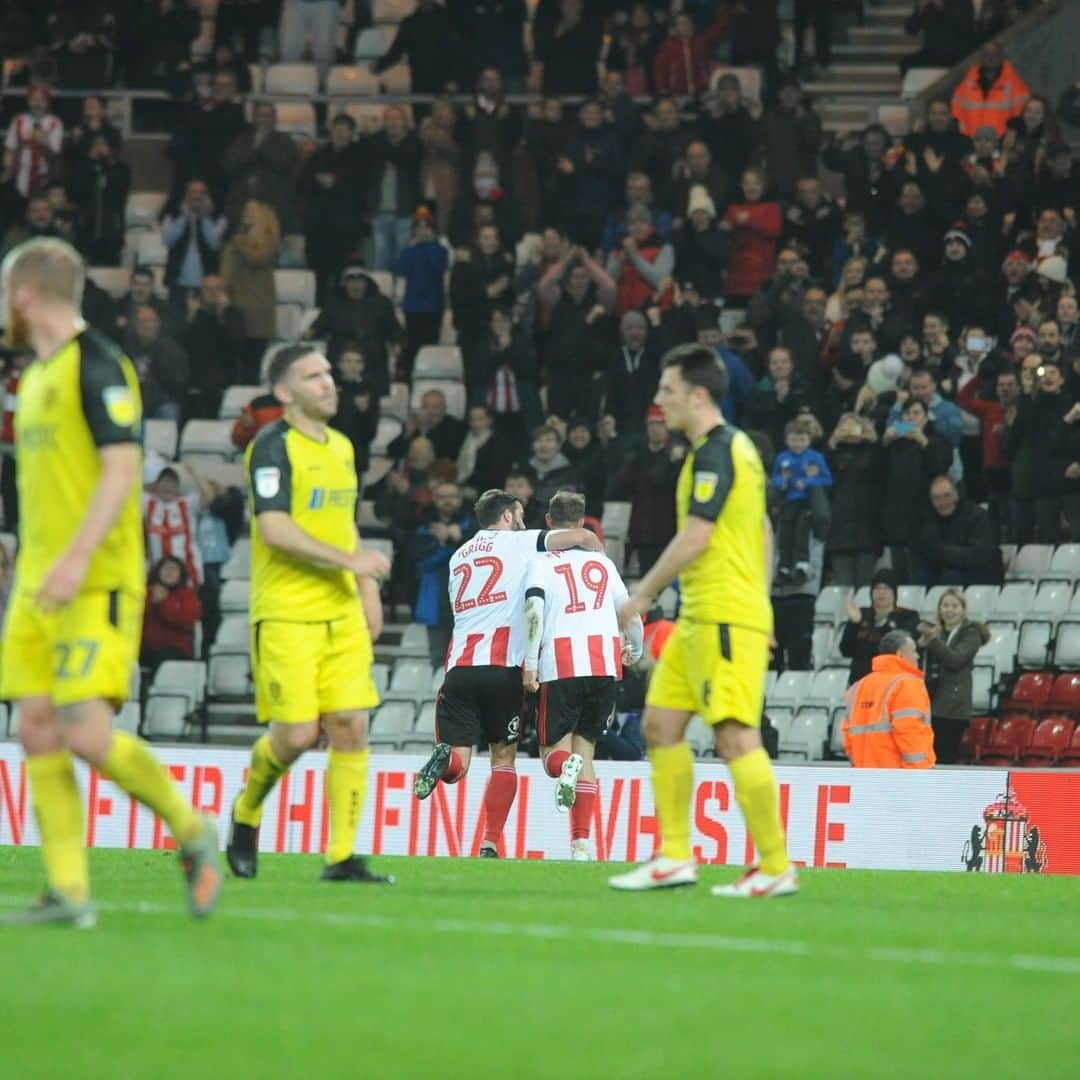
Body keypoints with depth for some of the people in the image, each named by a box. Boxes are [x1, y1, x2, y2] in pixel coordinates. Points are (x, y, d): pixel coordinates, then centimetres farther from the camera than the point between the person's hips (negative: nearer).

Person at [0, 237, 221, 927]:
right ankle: (69, 895, -1)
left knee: (86, 734, -17)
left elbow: (121, 470, -17)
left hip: (96, 585, -9)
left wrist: (77, 558, -26)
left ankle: (191, 831, 4)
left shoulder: (97, 365, -9)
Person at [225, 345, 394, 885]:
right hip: (285, 613, -7)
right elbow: (275, 530, -18)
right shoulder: (273, 446, -9)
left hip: (342, 612, 7)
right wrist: (349, 559, -19)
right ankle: (246, 814, 19)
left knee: (351, 727, -3)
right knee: (297, 733, -10)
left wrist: (367, 588, 19)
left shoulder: (341, 446, 16)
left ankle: (342, 856, 0)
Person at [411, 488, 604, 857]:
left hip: (459, 667, 3)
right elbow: (581, 536, 0)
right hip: (503, 667, -3)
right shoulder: (518, 542, 8)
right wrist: (602, 563, 21)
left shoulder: (459, 556, 25)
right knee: (503, 756, 11)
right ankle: (491, 844, 4)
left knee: (458, 763, 2)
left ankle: (445, 758, -33)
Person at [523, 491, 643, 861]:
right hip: (605, 663, 3)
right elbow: (630, 614, 22)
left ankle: (566, 766, -33)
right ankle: (581, 843, 4)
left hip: (559, 667, -3)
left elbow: (534, 610, -11)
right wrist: (634, 651, 42)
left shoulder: (540, 563, 6)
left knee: (553, 751, 6)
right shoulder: (602, 562, 19)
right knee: (585, 747, 12)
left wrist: (530, 664, -12)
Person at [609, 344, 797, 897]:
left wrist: (642, 594, -11)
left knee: (735, 737, -11)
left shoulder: (715, 452, -14)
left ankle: (776, 868, -9)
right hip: (700, 618, 10)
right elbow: (764, 533, 21)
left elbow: (694, 539, -19)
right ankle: (675, 856, 13)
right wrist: (759, 608, 23)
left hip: (724, 618, -10)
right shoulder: (737, 448, 17)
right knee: (661, 725, 10)